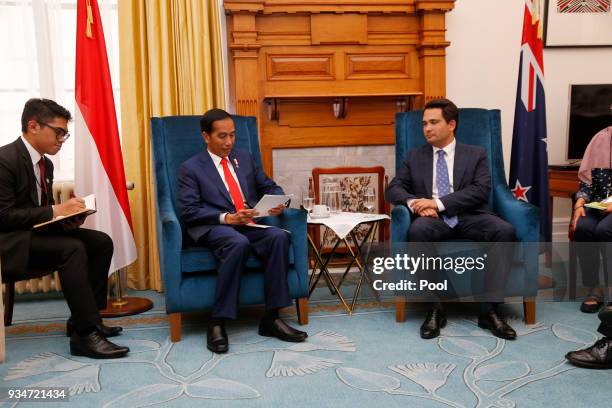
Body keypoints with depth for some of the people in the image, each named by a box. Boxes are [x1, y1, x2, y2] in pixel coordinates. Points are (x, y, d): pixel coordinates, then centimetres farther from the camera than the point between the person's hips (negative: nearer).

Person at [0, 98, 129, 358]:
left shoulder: (45, 163, 12)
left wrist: (67, 216, -6)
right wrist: (55, 211, -23)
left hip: (36, 231, 9)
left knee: (101, 242, -6)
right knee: (73, 248, -31)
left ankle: (84, 318, -2)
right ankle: (85, 334, -28)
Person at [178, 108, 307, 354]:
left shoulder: (244, 158, 21)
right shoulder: (191, 168, 6)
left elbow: (269, 187, 22)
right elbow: (187, 211, -6)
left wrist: (279, 202, -3)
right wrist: (226, 217, -19)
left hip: (250, 225, 4)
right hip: (215, 228, -4)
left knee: (279, 236, -28)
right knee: (239, 243, -38)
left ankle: (271, 318, -22)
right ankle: (217, 322, -29)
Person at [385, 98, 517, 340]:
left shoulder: (476, 154, 15)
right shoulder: (415, 157, 20)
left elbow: (481, 190, -2)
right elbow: (393, 189, 11)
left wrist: (438, 202, -14)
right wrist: (415, 203, -12)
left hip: (469, 217, 0)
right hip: (433, 219, 0)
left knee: (505, 231, -31)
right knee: (417, 231, -36)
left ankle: (488, 309, -23)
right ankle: (435, 307, -25)